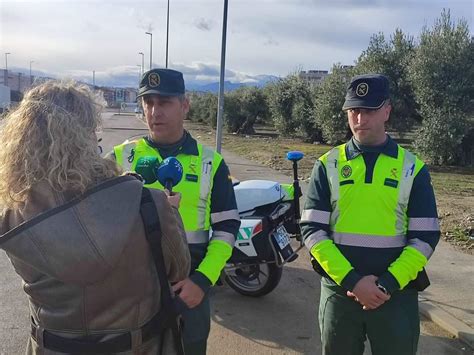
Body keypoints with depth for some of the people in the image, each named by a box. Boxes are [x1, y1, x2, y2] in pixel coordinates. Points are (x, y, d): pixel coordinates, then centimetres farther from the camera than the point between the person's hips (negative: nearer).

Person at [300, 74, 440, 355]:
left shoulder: (413, 168, 1)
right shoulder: (328, 165, 0)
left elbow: (425, 237, -2)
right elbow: (313, 230, -5)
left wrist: (387, 284, -13)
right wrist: (351, 280, -14)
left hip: (396, 293, 0)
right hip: (340, 289, 1)